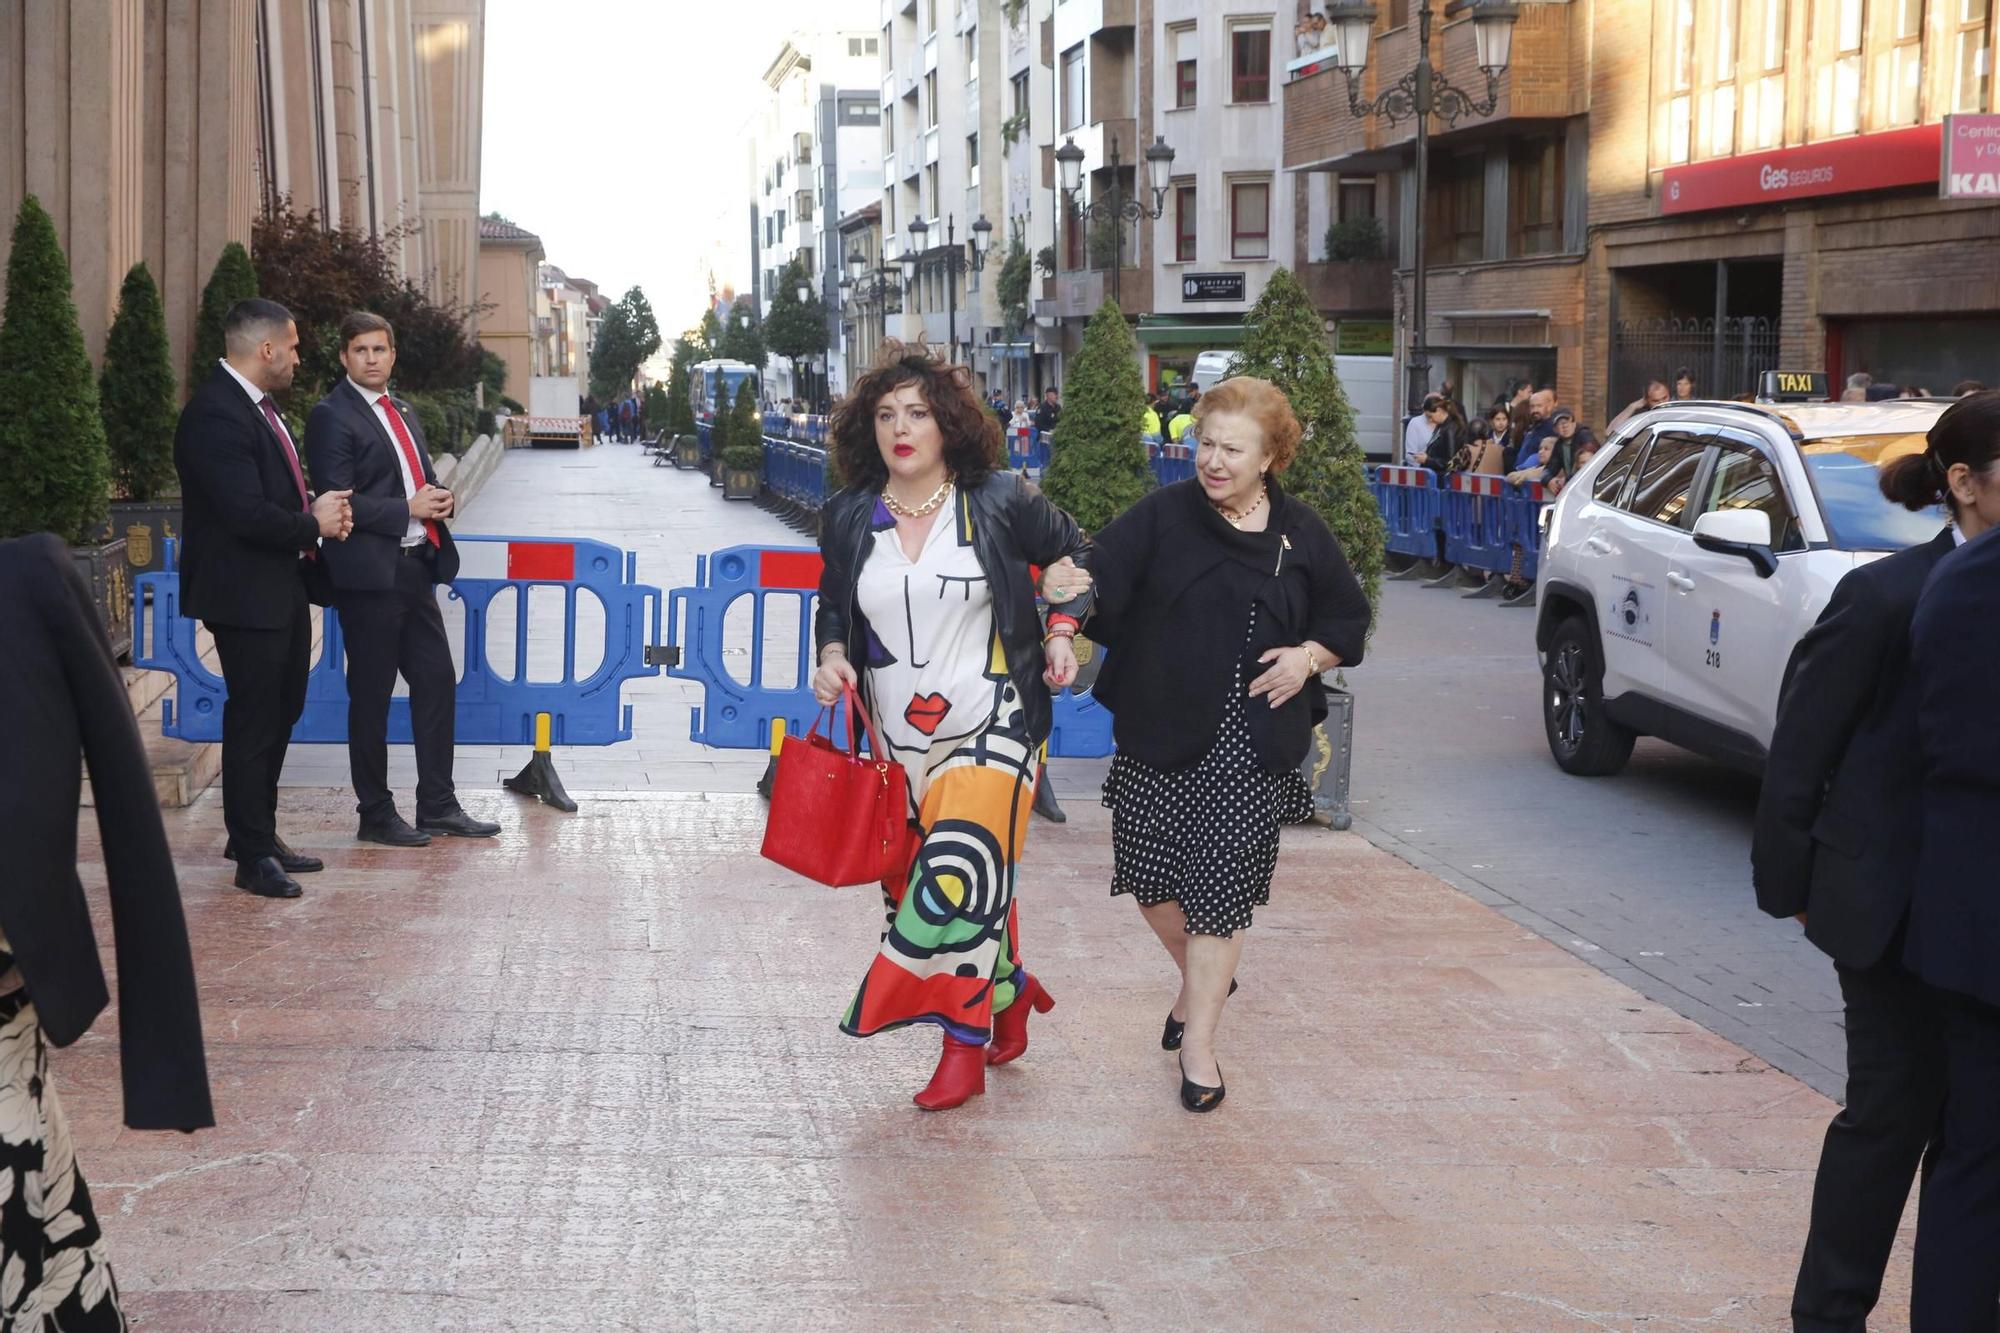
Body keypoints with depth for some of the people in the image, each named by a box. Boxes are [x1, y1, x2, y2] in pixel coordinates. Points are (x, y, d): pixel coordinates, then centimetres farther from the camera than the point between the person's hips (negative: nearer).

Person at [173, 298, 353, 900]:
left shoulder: (257, 405, 12)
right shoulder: (215, 415, -21)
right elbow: (247, 514, -27)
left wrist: (321, 507, 1)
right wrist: (313, 524, -12)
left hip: (284, 587, 10)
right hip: (246, 595, -10)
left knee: (281, 712, 18)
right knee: (254, 721, -2)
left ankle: (259, 835, 30)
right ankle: (252, 855, 8)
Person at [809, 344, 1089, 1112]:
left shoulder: (998, 502, -5)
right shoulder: (850, 519, 3)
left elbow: (1073, 554, 10)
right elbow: (834, 608, 15)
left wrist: (1062, 632, -2)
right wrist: (832, 657, -5)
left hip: (989, 731, -4)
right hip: (896, 740, 4)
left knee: (960, 875, -15)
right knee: (907, 883, 7)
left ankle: (965, 1045, 1)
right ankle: (1008, 993, 30)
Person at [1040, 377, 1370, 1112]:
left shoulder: (1301, 534, 4)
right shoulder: (1163, 515, -1)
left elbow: (1348, 618, 14)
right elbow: (1101, 573, -14)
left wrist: (1309, 657, -5)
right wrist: (1070, 581, -37)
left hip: (1250, 750, -1)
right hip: (1160, 742, 1)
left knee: (1220, 891, -1)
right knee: (1151, 878, 6)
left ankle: (1198, 1044, 10)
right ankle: (1200, 981, 37)